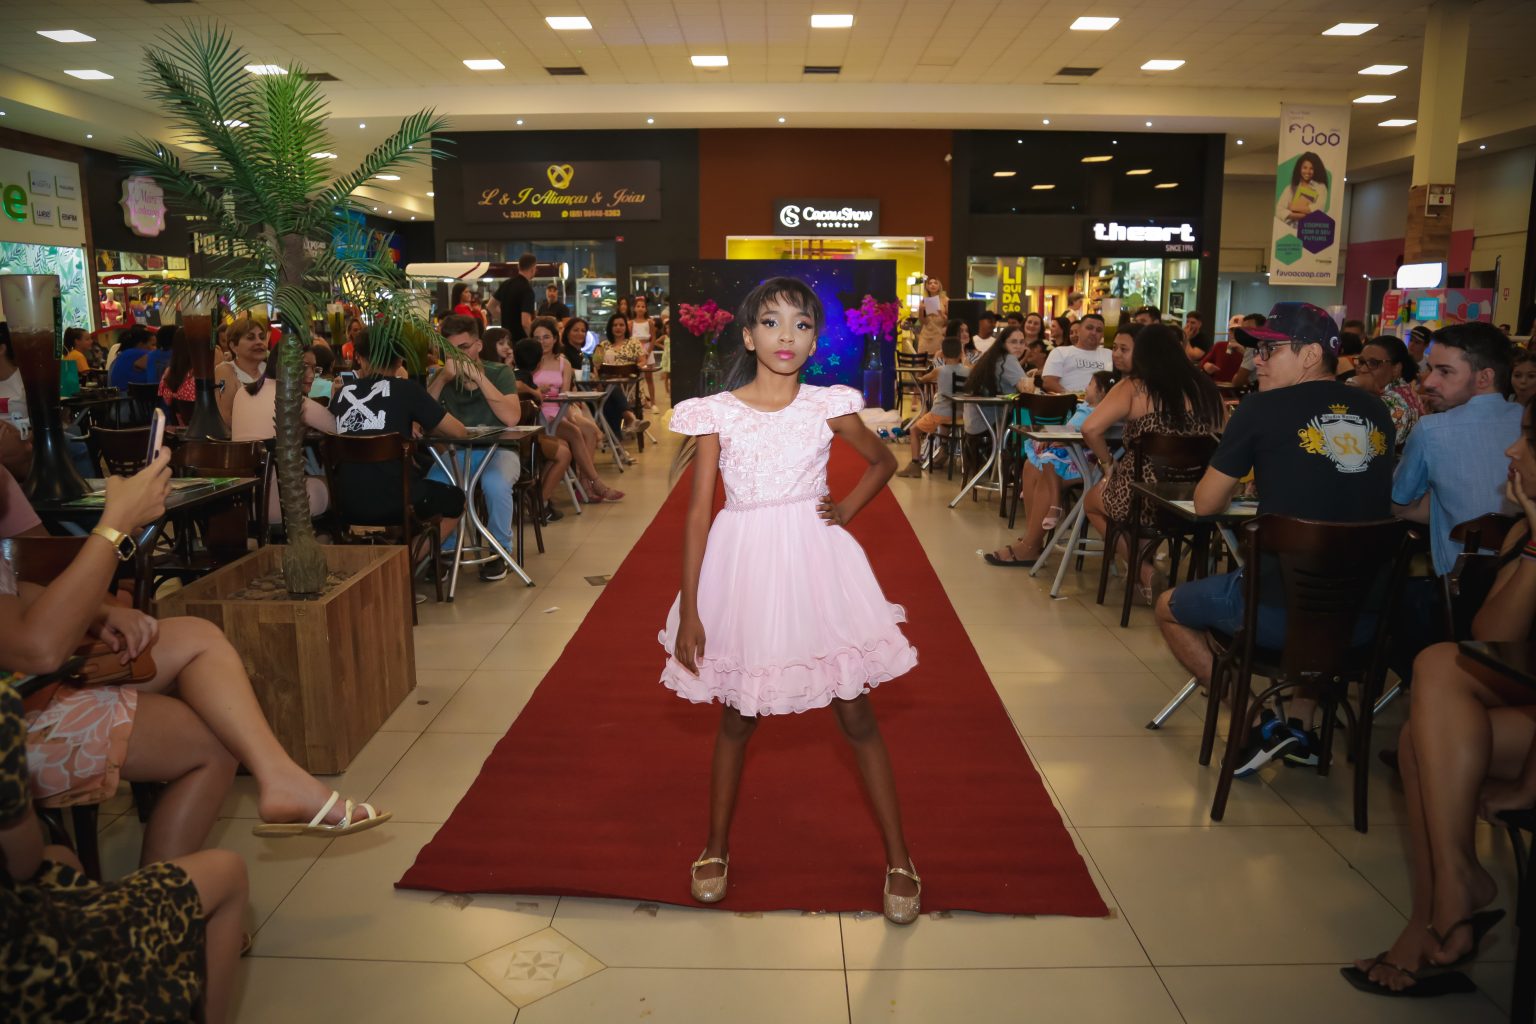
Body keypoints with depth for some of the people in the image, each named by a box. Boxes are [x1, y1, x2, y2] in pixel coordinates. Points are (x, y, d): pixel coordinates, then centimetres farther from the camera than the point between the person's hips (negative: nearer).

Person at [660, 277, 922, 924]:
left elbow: (883, 461, 17)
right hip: (741, 566, 0)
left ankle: (898, 859, 22)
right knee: (736, 717, 14)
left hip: (815, 563, 0)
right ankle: (717, 847, 34)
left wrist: (846, 511, 1)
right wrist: (689, 612, -6)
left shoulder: (828, 406, -1)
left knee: (856, 716, 7)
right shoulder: (716, 413, -4)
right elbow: (698, 513, -4)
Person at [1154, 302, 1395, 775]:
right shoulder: (1376, 413, 8)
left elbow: (1205, 505, 2)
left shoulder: (1263, 409, -7)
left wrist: (1238, 472, 23)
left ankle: (1257, 722, 8)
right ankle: (1300, 723, 30)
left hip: (1281, 610, -5)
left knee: (1169, 607, 21)